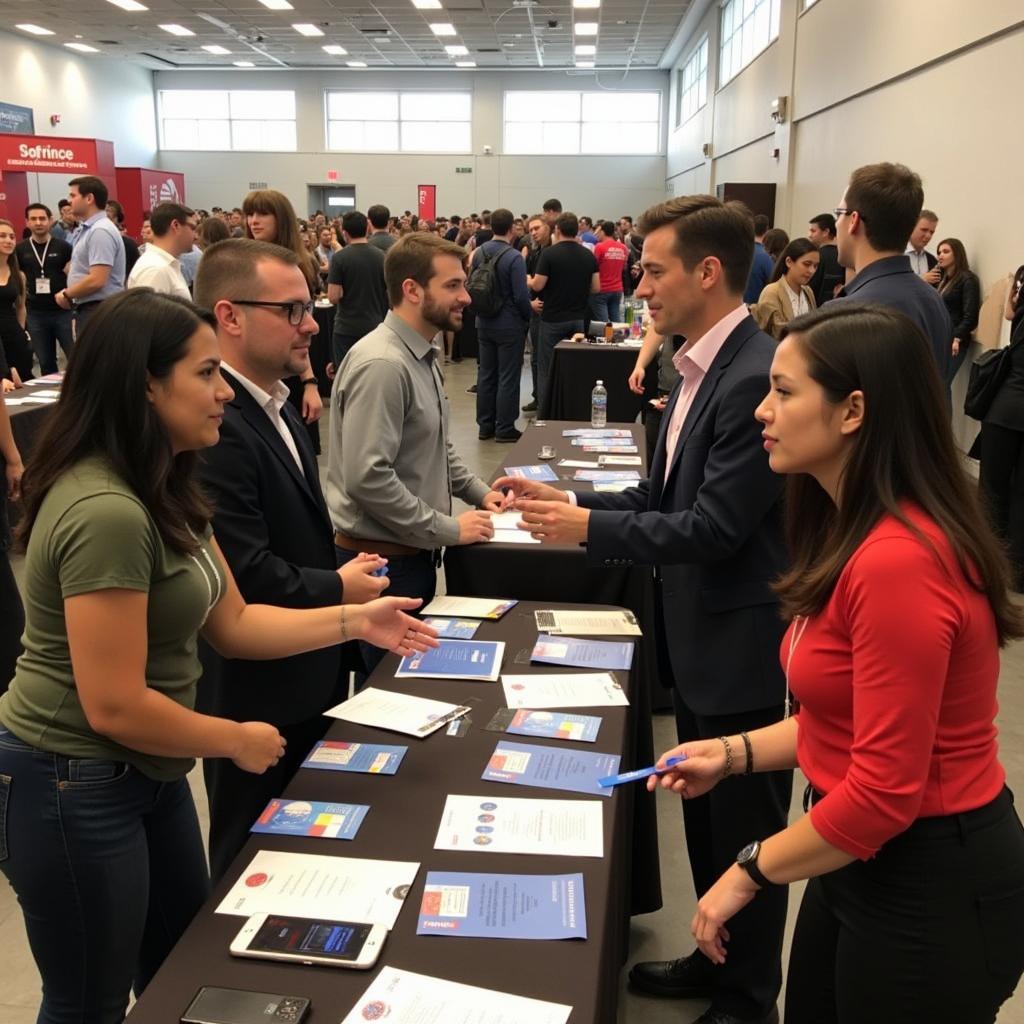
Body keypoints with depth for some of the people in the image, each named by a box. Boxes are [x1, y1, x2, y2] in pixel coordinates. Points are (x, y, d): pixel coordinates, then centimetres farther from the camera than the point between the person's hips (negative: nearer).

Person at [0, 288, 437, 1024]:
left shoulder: (166, 491, 4)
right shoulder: (105, 513, -29)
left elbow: (233, 623, 7)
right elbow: (114, 707, -28)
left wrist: (354, 621, 0)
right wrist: (237, 741, -13)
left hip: (142, 773, 9)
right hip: (74, 790, -9)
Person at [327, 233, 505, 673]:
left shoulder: (422, 355, 9)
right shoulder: (381, 365, -22)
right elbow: (367, 477, -28)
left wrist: (477, 490, 9)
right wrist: (448, 529, -20)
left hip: (414, 552, 9)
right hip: (382, 558, -9)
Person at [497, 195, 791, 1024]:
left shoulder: (756, 376, -24)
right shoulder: (704, 366, 6)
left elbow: (715, 525, -26)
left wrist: (590, 528, -20)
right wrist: (572, 500, 1)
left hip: (744, 644, -9)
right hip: (702, 638, 9)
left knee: (746, 829, 10)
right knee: (705, 816, 23)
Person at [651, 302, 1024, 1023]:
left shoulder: (897, 560, -28)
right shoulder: (861, 534, 4)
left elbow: (886, 788, -25)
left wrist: (752, 871, -14)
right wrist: (735, 753, 3)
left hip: (930, 883, -9)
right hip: (866, 856, 9)